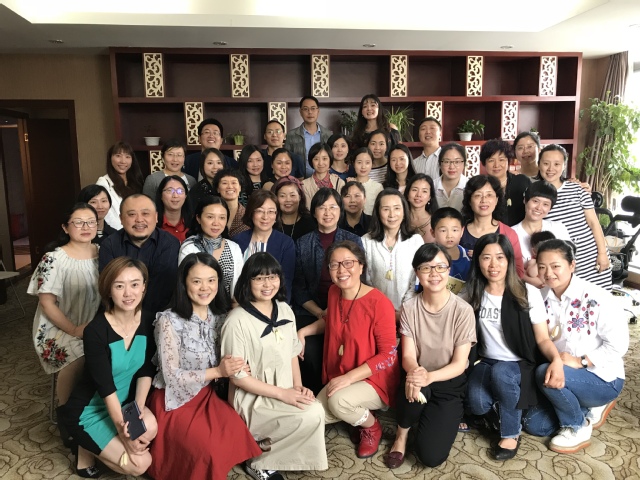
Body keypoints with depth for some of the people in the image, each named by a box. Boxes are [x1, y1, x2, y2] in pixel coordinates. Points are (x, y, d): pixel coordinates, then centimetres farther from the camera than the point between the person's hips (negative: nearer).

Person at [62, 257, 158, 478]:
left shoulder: (148, 321, -10)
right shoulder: (96, 331, -26)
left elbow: (146, 371, -4)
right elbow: (106, 386, -24)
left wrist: (138, 409, -17)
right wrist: (122, 432, -22)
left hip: (125, 402, 6)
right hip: (89, 410, -5)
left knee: (151, 427, -24)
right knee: (140, 463, -14)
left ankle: (99, 446, 6)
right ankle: (87, 448, 12)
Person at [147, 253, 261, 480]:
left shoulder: (220, 317, 0)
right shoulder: (169, 321, -17)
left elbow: (223, 364, 7)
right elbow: (172, 376, -16)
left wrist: (234, 368, -16)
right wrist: (217, 372, -22)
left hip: (207, 394, 5)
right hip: (175, 399, -5)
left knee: (237, 433, -19)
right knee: (208, 448, -24)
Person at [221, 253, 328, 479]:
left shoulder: (285, 310, 3)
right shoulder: (237, 321, -19)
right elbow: (237, 376, -17)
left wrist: (298, 386, -3)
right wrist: (282, 393, -18)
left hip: (285, 394, 7)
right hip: (253, 399, -7)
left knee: (316, 411, -18)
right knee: (313, 414, -22)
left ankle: (264, 446, 5)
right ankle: (258, 460, -1)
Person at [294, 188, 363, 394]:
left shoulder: (353, 241, 7)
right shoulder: (302, 243, 9)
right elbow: (299, 287, 6)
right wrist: (320, 313, -8)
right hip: (309, 313, 1)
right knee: (309, 353, -24)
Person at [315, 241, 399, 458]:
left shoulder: (378, 303, -23)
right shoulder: (334, 293, -3)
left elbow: (389, 355, -21)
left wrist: (350, 377, -25)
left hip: (373, 380, -6)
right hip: (339, 379, 6)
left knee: (338, 401, -32)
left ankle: (372, 427, 2)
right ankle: (360, 411, 16)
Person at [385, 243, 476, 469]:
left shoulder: (463, 310, -16)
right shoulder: (409, 307, -8)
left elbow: (459, 364, -15)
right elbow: (408, 355, -11)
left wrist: (430, 377, -35)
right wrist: (414, 372, -36)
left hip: (449, 383, -1)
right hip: (419, 377, 2)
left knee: (430, 456, -15)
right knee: (413, 388, -36)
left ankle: (446, 418, 19)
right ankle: (402, 435, -3)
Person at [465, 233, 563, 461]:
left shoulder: (528, 293, -10)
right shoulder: (473, 294, -1)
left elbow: (542, 339, -10)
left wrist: (556, 359, -30)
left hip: (521, 365, -2)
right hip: (486, 363, 2)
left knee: (500, 372, -36)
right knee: (477, 405, -26)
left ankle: (511, 433, -10)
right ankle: (499, 406, 13)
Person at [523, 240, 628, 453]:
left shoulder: (596, 298, -19)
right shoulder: (542, 298, -3)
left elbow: (618, 344, -20)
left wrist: (580, 362, -25)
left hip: (603, 379, -6)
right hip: (563, 377, 6)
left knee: (544, 373, -32)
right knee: (534, 425, -1)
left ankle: (578, 428, -5)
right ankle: (589, 410, 19)